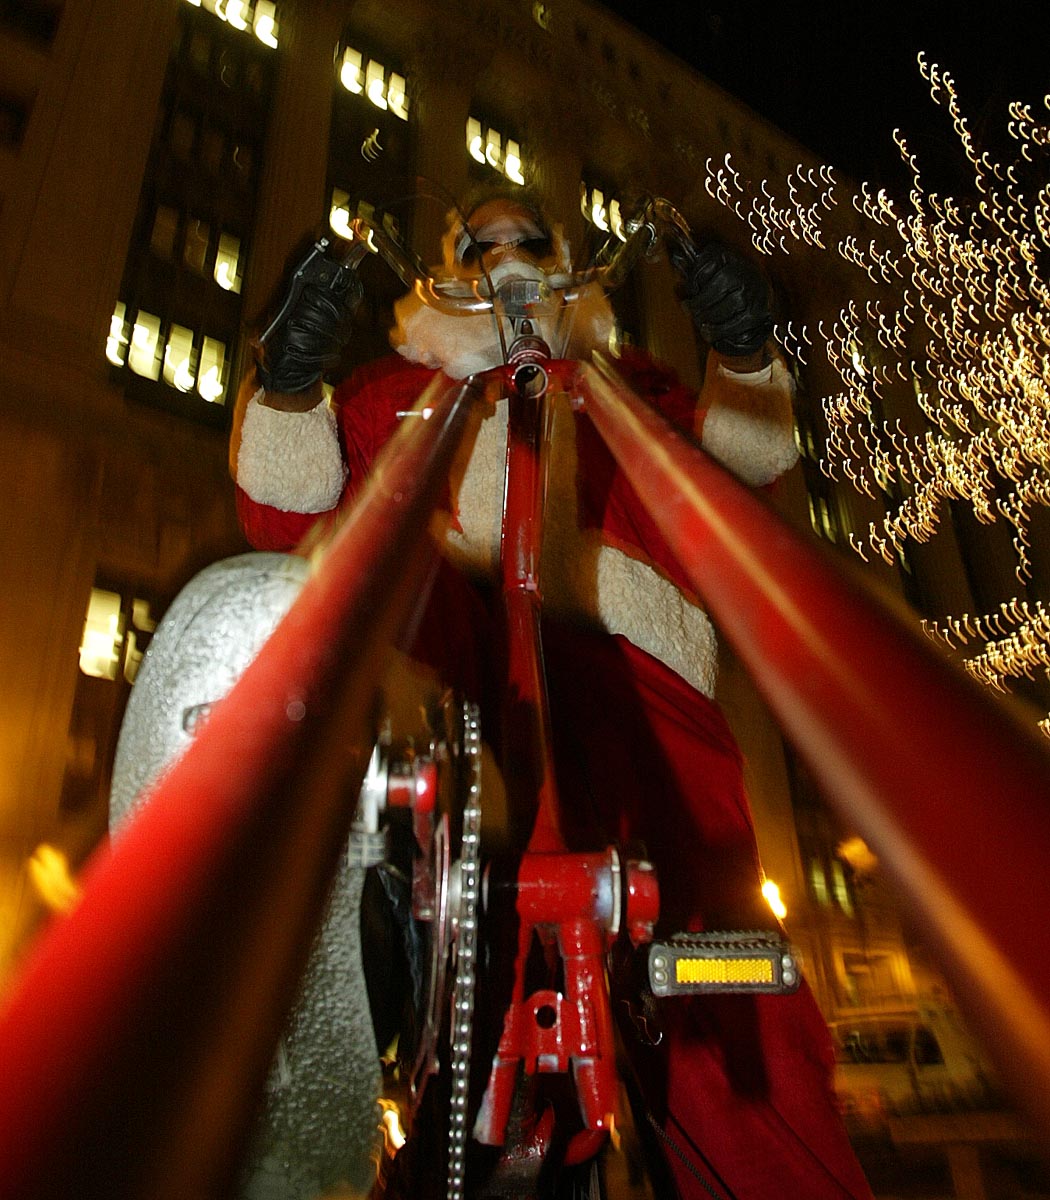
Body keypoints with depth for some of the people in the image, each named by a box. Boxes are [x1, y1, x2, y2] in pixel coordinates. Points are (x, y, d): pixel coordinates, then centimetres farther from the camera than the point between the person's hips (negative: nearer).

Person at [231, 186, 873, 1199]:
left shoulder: (621, 377, 32)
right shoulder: (405, 382, 30)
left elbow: (746, 457, 17)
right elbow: (284, 510, 15)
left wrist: (741, 352, -1)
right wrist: (287, 381, -3)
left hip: (616, 643, -1)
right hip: (450, 641, 2)